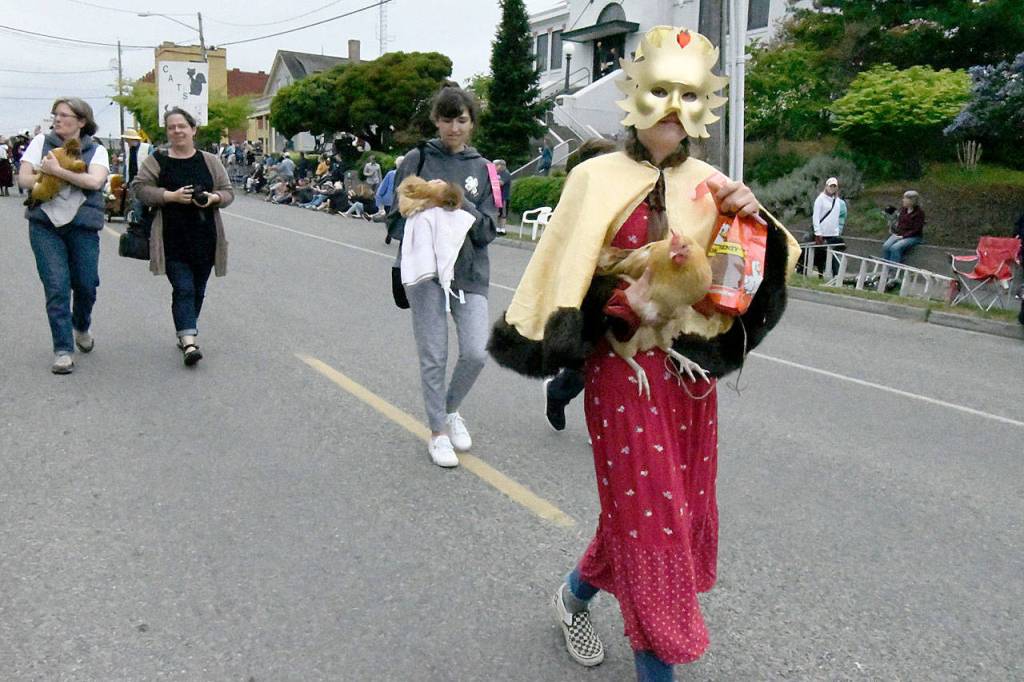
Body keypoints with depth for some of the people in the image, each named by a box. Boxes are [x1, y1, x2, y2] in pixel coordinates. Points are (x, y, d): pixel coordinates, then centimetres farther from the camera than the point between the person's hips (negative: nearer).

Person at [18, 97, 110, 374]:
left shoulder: (96, 150, 6)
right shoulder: (41, 142, 8)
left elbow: (95, 181, -12)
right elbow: (24, 178, -1)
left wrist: (57, 171, -15)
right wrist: (74, 180, -9)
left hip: (83, 226, 0)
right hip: (45, 225, 0)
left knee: (86, 285, 5)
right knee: (56, 287, -7)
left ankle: (81, 328, 36)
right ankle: (63, 350, -2)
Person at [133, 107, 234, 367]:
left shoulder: (210, 161, 9)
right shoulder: (155, 162, 3)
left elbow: (228, 192, 9)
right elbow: (142, 190, -2)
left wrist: (213, 197, -13)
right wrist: (172, 196, -16)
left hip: (204, 239, 3)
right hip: (173, 240, -3)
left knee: (198, 290, 11)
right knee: (183, 289, -11)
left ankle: (185, 334, 28)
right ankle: (189, 342, -17)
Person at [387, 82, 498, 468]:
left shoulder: (481, 168, 8)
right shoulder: (417, 160, 1)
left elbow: (488, 230, 1)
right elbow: (396, 219, 2)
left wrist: (462, 204, -14)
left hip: (470, 271, 2)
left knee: (477, 352, -4)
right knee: (433, 356, 2)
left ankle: (451, 409, 26)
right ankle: (438, 432, 22)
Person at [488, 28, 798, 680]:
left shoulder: (711, 185, 3)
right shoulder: (599, 178, -10)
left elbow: (768, 274, 7)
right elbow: (560, 281, -11)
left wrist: (756, 221, -11)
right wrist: (624, 305, -24)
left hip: (693, 374, 6)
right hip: (624, 369, -5)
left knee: (685, 509, 16)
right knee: (647, 512, 5)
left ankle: (577, 591, 42)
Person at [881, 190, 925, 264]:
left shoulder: (919, 212, -11)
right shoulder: (903, 209, 8)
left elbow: (916, 230, -14)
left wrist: (903, 236, -19)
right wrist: (895, 232, 0)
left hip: (913, 237, -6)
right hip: (899, 234, 6)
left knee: (895, 248, -31)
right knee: (885, 246, -21)